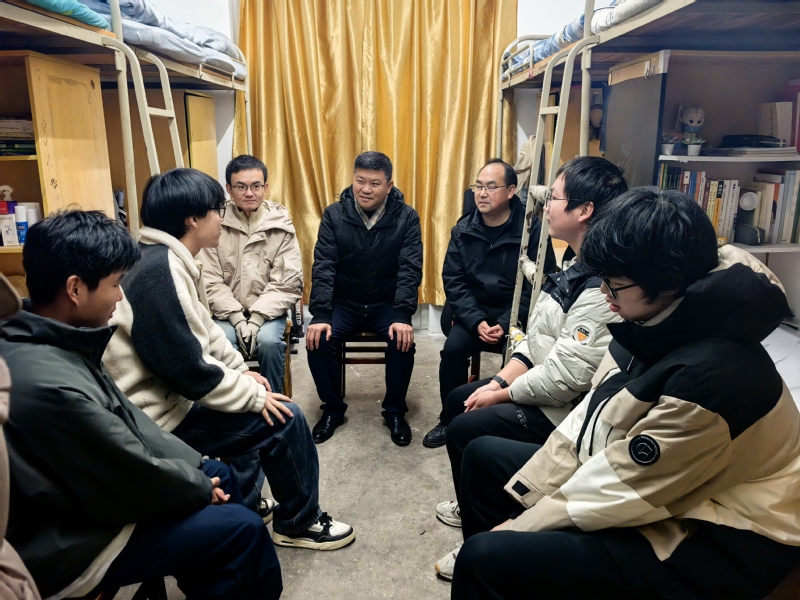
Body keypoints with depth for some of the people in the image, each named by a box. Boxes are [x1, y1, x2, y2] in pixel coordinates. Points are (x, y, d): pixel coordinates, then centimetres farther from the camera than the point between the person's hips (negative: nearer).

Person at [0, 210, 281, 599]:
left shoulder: (45, 342, -3)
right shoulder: (51, 386, -34)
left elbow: (125, 419, 4)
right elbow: (142, 481, -24)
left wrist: (197, 468, 2)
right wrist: (200, 486, -5)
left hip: (80, 492, 9)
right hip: (63, 545, -9)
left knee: (218, 474, 15)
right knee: (241, 529, -10)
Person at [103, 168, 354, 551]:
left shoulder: (167, 260, 6)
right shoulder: (159, 273, -25)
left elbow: (204, 330, 15)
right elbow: (190, 373, -25)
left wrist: (242, 371, 9)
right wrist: (254, 395, -14)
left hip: (172, 390, 10)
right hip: (162, 416, -10)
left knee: (253, 397, 21)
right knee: (284, 419, -9)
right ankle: (300, 523, 13)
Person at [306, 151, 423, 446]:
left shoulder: (407, 218, -7)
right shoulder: (334, 215, -5)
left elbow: (410, 269, -13)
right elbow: (323, 267, -10)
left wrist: (402, 317, -27)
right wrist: (320, 315, -22)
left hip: (387, 305, -1)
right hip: (343, 303, 1)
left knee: (403, 341, -27)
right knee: (317, 340, -23)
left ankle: (395, 411, -2)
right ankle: (332, 409, 2)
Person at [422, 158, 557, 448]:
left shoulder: (533, 229, -8)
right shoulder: (463, 229, 3)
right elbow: (453, 281, -1)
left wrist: (506, 324, -20)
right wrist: (477, 321, -15)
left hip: (517, 313, -2)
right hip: (472, 309, 3)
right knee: (454, 347, -21)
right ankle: (449, 421, 0)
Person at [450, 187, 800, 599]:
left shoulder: (712, 373, -30)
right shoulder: (652, 325, -3)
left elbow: (622, 487, -25)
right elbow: (589, 419, 0)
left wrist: (523, 526, -13)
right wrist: (520, 500, -2)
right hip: (650, 497, 9)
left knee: (491, 554, -23)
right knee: (484, 456, 11)